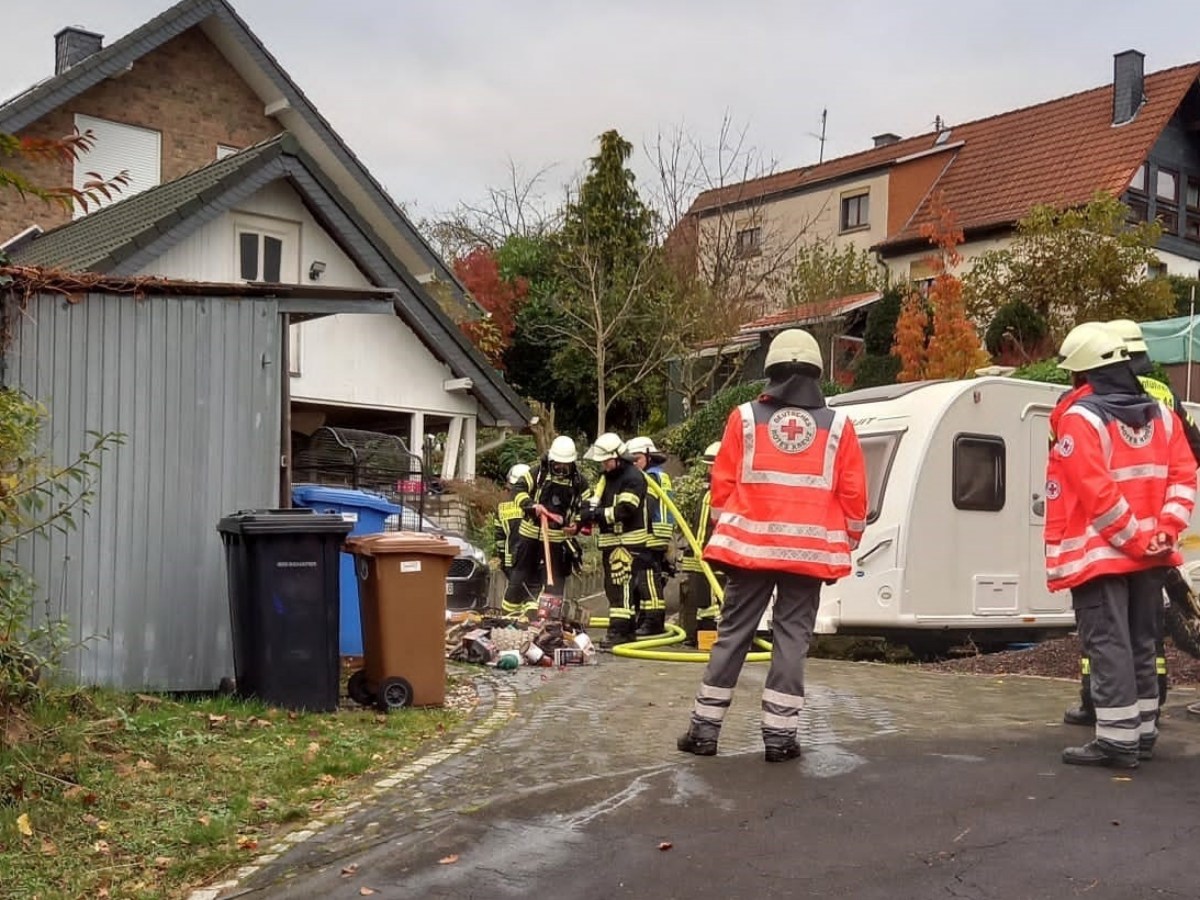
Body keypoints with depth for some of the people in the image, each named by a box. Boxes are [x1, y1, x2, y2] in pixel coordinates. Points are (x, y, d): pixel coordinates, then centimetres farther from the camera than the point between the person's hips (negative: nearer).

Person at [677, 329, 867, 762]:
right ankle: (780, 735, 7)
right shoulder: (838, 425, 2)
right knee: (792, 637, 6)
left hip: (751, 544, 1)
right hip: (810, 549, 0)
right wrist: (845, 545, 14)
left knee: (732, 633, 7)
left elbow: (722, 485, 4)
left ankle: (704, 729, 12)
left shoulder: (745, 418, 2)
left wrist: (727, 533, 15)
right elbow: (853, 496, 3)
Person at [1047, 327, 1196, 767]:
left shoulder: (1079, 419, -12)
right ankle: (1143, 732, 23)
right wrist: (1164, 533, -2)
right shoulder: (1160, 415, 10)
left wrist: (1136, 540, -12)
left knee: (1108, 646, -4)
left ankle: (1118, 740, -4)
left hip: (1101, 554, -7)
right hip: (1149, 557, 7)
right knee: (1141, 644, 15)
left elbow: (1095, 494, -18)